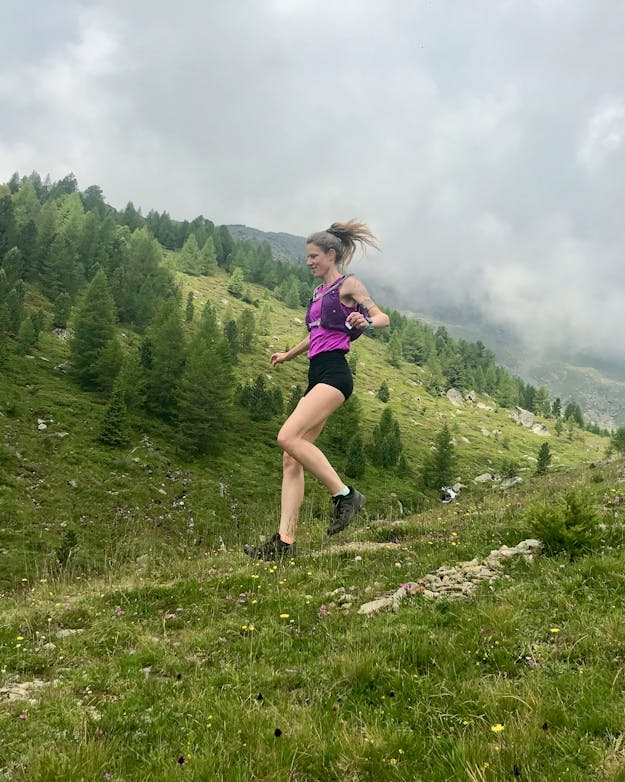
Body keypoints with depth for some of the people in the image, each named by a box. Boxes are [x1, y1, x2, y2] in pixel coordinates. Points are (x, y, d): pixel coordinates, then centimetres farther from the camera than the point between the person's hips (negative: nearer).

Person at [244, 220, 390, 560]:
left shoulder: (348, 285, 1)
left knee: (288, 437, -25)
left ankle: (344, 494, -13)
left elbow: (382, 317, -5)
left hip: (334, 373, -9)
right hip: (316, 376, 9)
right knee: (291, 459, -1)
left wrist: (365, 323, -25)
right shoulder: (318, 293, 24)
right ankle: (284, 542, -2)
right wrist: (289, 354, 45)